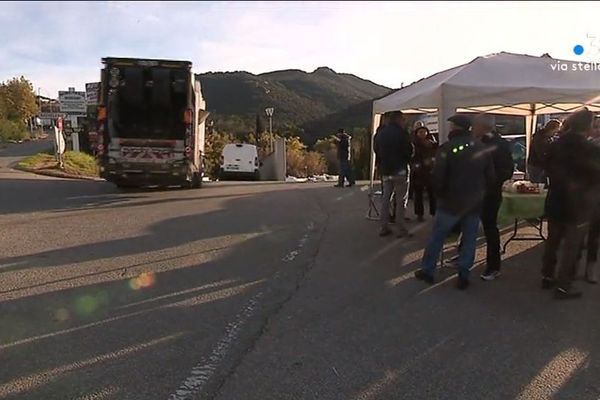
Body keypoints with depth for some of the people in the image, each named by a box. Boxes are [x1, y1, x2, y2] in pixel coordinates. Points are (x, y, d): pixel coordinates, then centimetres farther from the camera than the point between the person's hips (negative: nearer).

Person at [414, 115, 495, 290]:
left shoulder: (447, 148, -13)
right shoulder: (481, 148, 3)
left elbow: (438, 177, -15)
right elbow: (490, 176, 5)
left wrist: (441, 194, 2)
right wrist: (478, 191, 16)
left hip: (451, 202, -4)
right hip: (475, 203, 4)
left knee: (437, 237, 8)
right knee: (469, 239, 11)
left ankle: (427, 270, 16)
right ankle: (463, 275, 12)